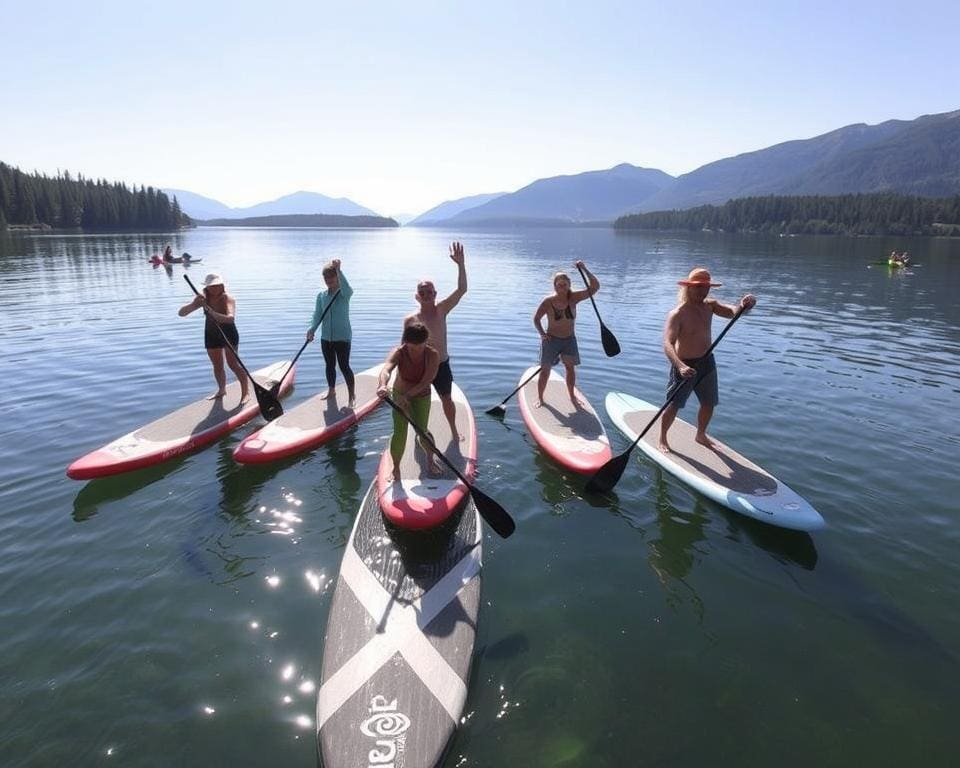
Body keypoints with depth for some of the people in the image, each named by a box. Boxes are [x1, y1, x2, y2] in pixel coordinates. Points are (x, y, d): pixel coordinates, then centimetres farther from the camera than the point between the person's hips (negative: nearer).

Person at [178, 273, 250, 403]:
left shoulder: (227, 299, -21)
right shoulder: (203, 299, -8)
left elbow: (231, 318, -40)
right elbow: (181, 313, -12)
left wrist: (212, 313, -54)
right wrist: (194, 304, -32)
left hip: (229, 333, -5)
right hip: (211, 335, 5)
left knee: (233, 364, -11)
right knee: (217, 365, 15)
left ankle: (246, 391, -3)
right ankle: (221, 390, 33)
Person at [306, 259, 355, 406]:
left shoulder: (345, 293, -9)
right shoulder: (321, 296, 4)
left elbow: (347, 288, -34)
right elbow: (318, 314, -2)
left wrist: (338, 270, -44)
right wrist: (312, 330, -19)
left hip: (342, 337, -5)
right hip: (326, 338, 5)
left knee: (344, 367, -2)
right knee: (330, 365, 18)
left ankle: (352, 394, 11)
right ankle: (331, 389, 36)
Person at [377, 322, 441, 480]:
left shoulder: (432, 355, -21)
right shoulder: (398, 353, -23)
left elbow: (426, 381, -27)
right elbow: (386, 369, -43)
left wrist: (407, 395, -37)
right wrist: (383, 385, -65)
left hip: (421, 397, 0)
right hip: (400, 395, 0)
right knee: (399, 433, -9)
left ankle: (430, 457, 31)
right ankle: (396, 469, 6)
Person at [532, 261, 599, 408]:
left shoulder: (573, 298, -11)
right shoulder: (548, 301, -16)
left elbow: (595, 287, -17)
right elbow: (536, 318, -3)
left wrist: (585, 270, -27)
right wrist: (542, 334, -16)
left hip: (569, 339, 2)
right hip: (551, 340, -2)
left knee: (570, 367, 7)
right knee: (545, 369, 1)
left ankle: (572, 396, 23)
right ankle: (540, 398, 15)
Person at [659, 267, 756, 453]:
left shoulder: (709, 305, 0)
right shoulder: (677, 314, -22)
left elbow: (732, 312, -9)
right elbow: (668, 344, -33)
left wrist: (744, 305, -33)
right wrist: (681, 366, -48)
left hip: (707, 362, 7)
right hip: (685, 366, -7)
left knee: (709, 403, 18)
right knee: (673, 406, 3)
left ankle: (701, 435, 41)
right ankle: (662, 439, 23)